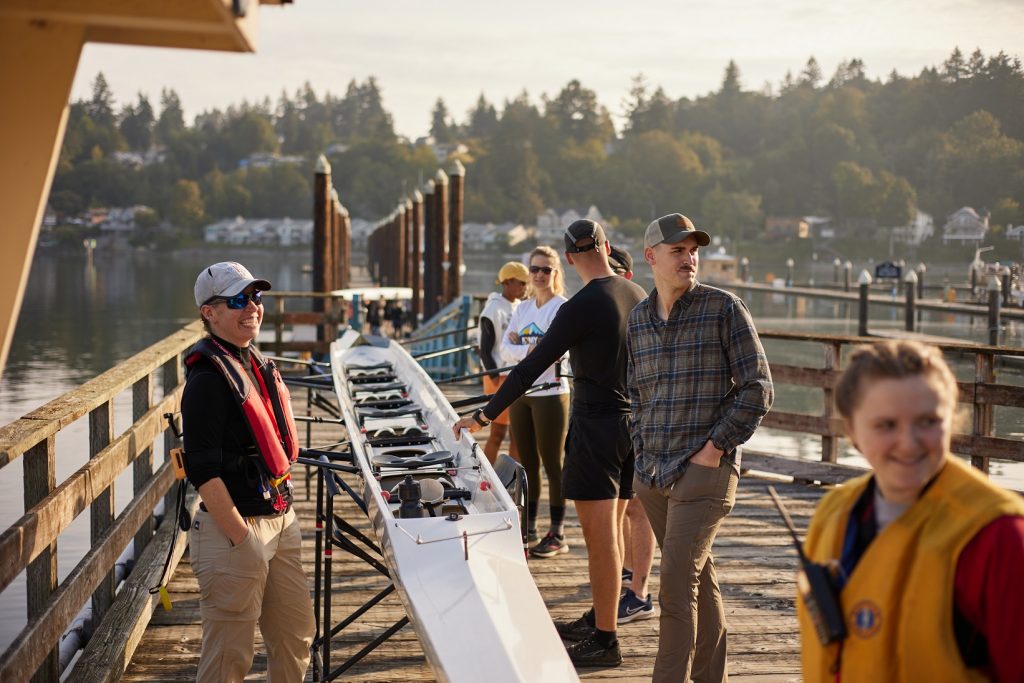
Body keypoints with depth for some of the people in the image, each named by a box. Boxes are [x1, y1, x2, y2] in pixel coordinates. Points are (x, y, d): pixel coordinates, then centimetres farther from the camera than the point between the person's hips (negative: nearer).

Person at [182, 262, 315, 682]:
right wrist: (243, 539, -21)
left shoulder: (256, 364, 12)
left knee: (296, 634, 16)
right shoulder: (208, 378, -16)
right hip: (236, 527, -9)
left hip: (279, 521, 9)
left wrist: (285, 515, 17)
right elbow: (203, 471, -20)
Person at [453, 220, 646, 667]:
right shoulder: (637, 296, 7)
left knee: (599, 535, -4)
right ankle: (597, 620, 27)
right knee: (609, 530, 16)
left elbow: (531, 368, -15)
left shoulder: (581, 307, -16)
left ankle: (604, 641, 0)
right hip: (633, 424, 8)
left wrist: (484, 416, -9)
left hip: (596, 425, -8)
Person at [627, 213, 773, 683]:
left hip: (704, 470, -5)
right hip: (652, 474, 5)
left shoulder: (724, 308, -5)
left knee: (677, 584, -12)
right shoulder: (637, 319, 11)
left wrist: (715, 448, -11)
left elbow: (756, 389, -6)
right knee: (699, 581, 14)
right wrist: (642, 452, 11)